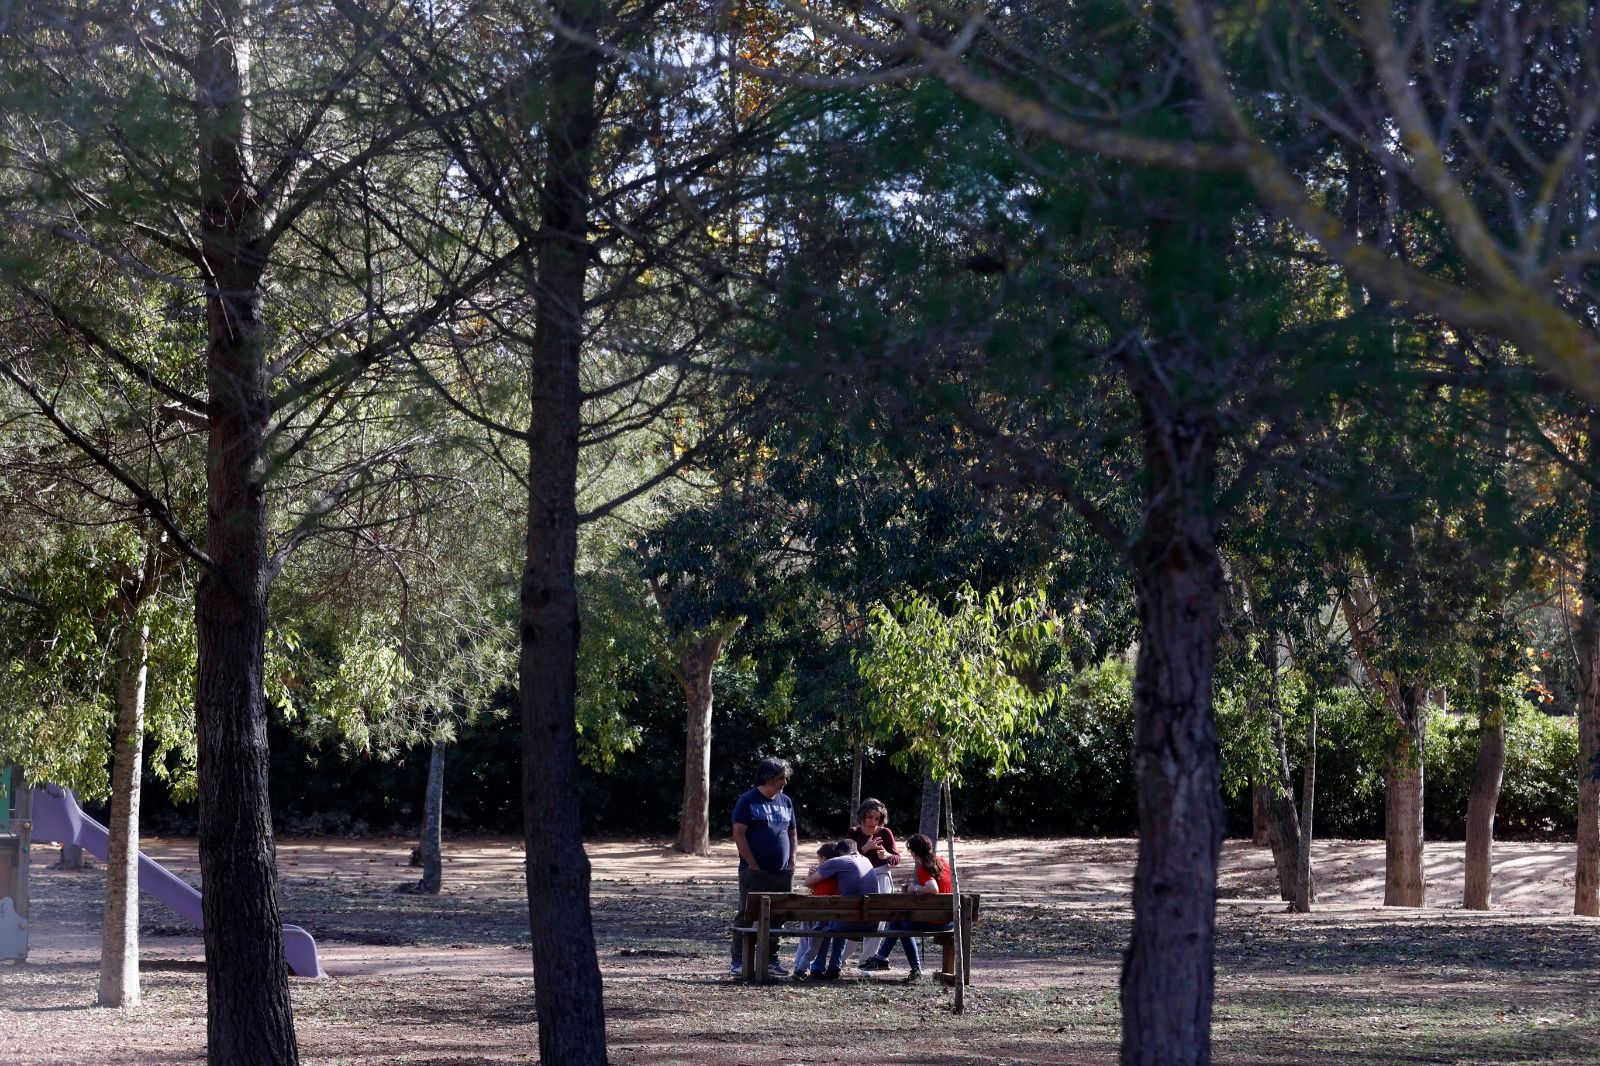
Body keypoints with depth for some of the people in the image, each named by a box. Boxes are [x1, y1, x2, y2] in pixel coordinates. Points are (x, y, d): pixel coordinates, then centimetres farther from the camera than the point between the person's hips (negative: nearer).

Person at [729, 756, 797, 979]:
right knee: (747, 916, -5)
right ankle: (739, 962, -2)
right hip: (755, 872, -6)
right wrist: (753, 864, -12)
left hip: (782, 873, 6)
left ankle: (770, 960, 15)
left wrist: (791, 861, 8)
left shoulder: (786, 802, 15)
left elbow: (792, 834, 21)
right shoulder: (748, 801, -4)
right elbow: (738, 834, -8)